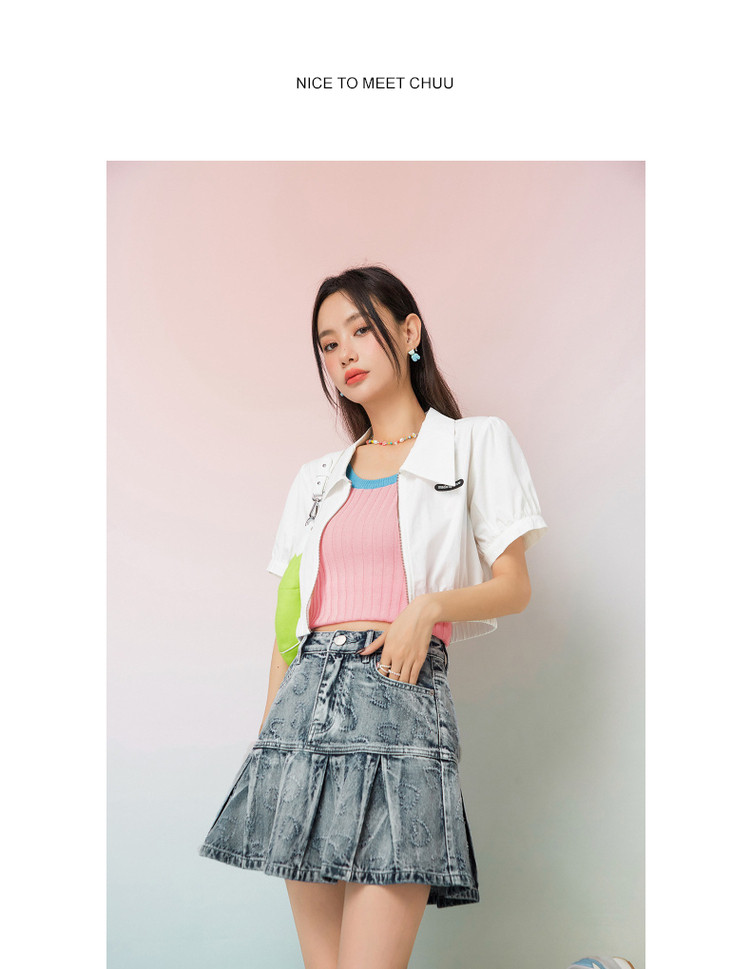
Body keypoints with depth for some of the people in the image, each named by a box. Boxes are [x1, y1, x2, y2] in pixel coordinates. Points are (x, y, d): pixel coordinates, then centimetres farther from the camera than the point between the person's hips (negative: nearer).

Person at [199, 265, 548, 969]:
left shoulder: (476, 443, 7)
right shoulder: (317, 478, 19)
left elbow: (513, 587, 4)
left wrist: (430, 605, -14)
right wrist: (268, 723, 11)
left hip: (400, 696, -4)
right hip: (306, 697, 5)